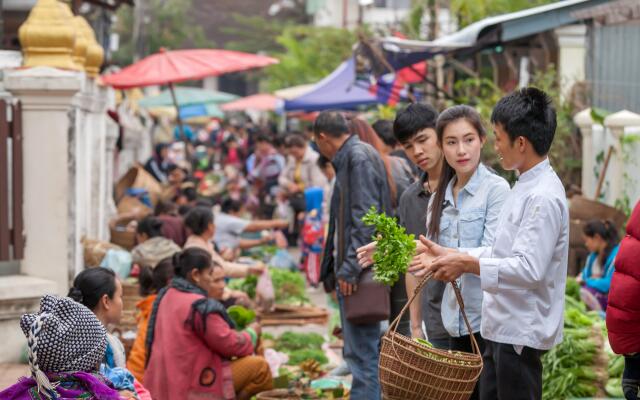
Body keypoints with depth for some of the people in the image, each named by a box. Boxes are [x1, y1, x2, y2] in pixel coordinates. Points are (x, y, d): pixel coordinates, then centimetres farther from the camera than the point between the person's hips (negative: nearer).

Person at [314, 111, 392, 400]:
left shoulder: (359, 157, -11)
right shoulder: (349, 158, 17)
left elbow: (365, 219, -19)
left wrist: (349, 269, -20)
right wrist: (336, 268, 17)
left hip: (358, 274, -10)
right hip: (352, 270, 10)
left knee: (362, 353, -8)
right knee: (361, 351, 16)